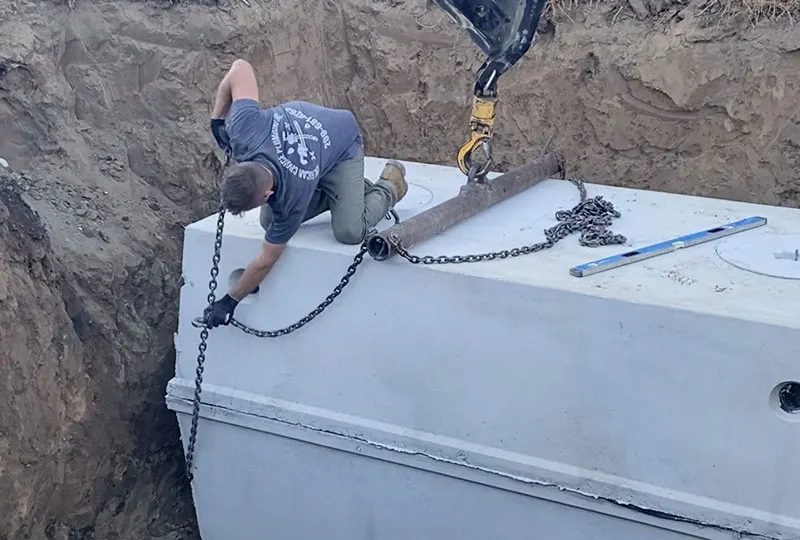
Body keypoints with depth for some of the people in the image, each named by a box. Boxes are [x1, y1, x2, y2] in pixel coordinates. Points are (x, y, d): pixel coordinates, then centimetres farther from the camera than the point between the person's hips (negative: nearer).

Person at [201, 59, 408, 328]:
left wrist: (230, 301, -17)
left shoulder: (293, 196, -41)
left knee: (349, 231, -22)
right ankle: (331, 194, 19)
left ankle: (390, 187, 8)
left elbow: (266, 260, -27)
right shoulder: (243, 130, -37)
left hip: (342, 144, -6)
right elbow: (241, 67, -24)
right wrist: (217, 119, -17)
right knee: (269, 221, -6)